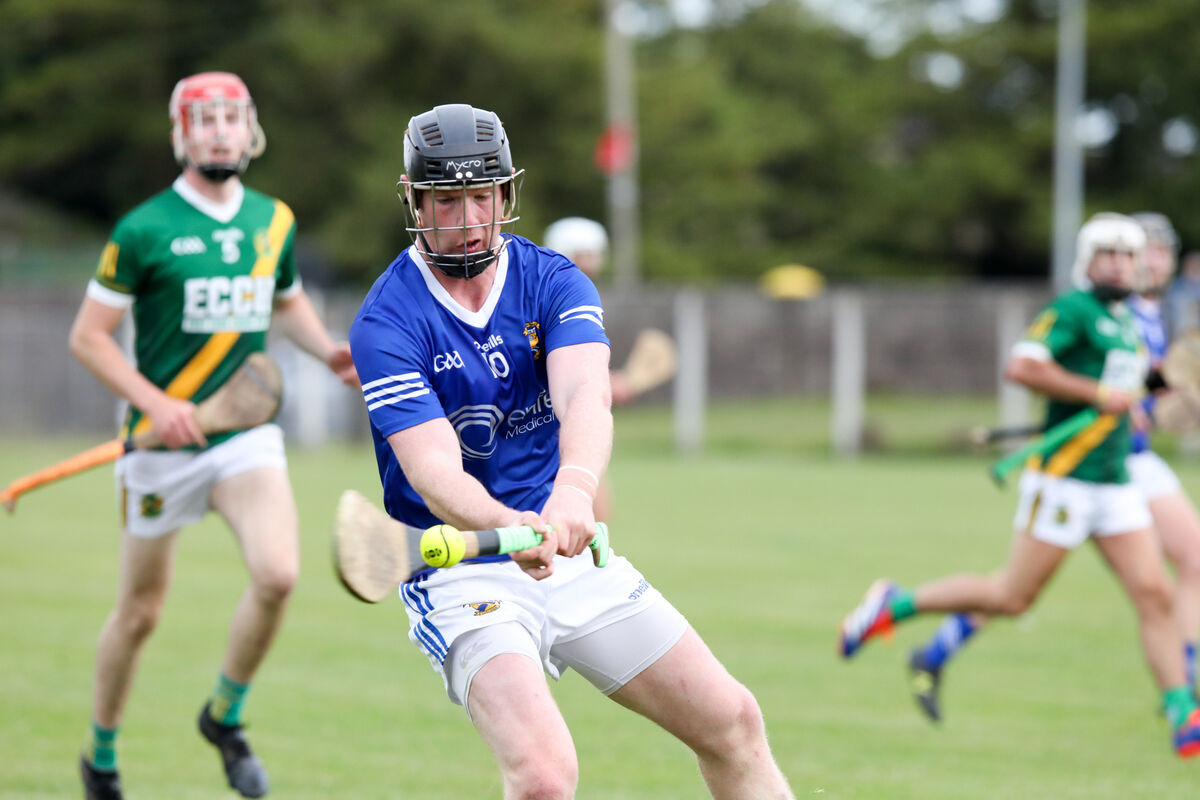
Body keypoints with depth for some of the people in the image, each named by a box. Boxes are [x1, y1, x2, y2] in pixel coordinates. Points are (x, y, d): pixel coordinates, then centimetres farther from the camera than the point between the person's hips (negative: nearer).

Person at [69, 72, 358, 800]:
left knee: (278, 574, -20)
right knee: (142, 610, 5)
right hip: (163, 440, -3)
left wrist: (329, 350, 4)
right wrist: (155, 402, -19)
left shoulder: (274, 220, 5)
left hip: (246, 437, 3)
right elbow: (88, 335, -6)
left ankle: (226, 717, 5)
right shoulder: (144, 230, -9)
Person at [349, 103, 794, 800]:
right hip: (462, 578, -5)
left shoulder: (555, 283, -2)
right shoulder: (387, 324, -13)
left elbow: (584, 396, -23)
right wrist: (509, 529, -47)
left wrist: (575, 487, -46)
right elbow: (432, 466, -25)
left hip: (573, 555, 5)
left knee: (733, 722, 5)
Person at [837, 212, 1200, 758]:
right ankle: (894, 604, 15)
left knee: (1154, 595, -3)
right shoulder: (1072, 309, -10)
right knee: (1012, 598, -1)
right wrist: (1099, 394, -19)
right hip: (1064, 480, -8)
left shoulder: (1126, 322, 17)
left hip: (1115, 483, 8)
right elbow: (1022, 367, -24)